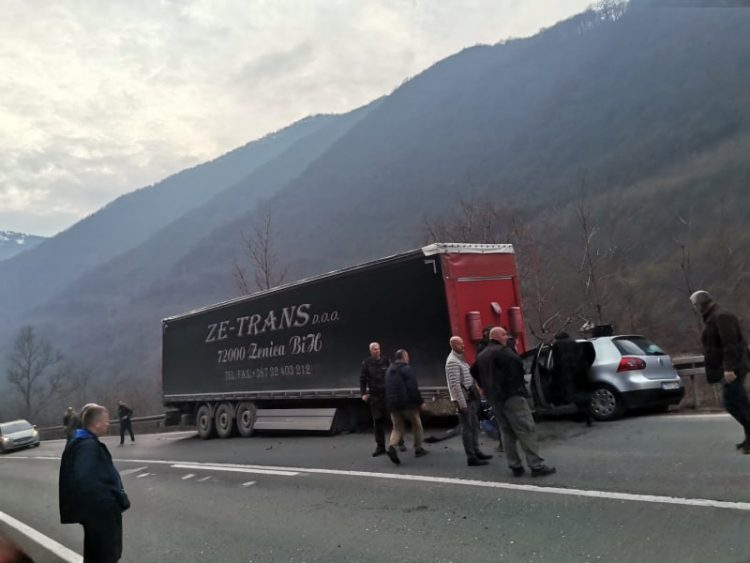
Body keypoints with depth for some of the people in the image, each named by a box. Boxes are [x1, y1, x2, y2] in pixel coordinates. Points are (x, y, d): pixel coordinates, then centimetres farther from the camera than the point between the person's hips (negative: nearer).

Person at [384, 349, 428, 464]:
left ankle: (392, 446, -18)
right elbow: (413, 388, -17)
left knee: (397, 428, 7)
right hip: (408, 403, -6)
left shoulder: (389, 370, 14)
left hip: (393, 404, 6)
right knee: (416, 425, 12)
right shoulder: (406, 369, -10)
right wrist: (420, 401, -12)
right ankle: (418, 449, 18)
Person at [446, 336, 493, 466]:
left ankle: (476, 451, 26)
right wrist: (462, 403, -22)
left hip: (470, 397, 10)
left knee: (474, 425, 16)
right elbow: (455, 384, -21)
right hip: (463, 399, -10)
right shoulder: (452, 361, -16)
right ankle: (471, 457, -2)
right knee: (467, 428, -6)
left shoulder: (460, 358, 14)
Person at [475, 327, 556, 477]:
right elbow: (517, 364, -20)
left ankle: (515, 466, 11)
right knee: (526, 430, -8)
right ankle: (536, 465, -10)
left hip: (495, 399, 9)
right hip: (511, 396, -9)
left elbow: (478, 376, 24)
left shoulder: (481, 356, 17)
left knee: (507, 432, 12)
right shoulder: (502, 351, -11)